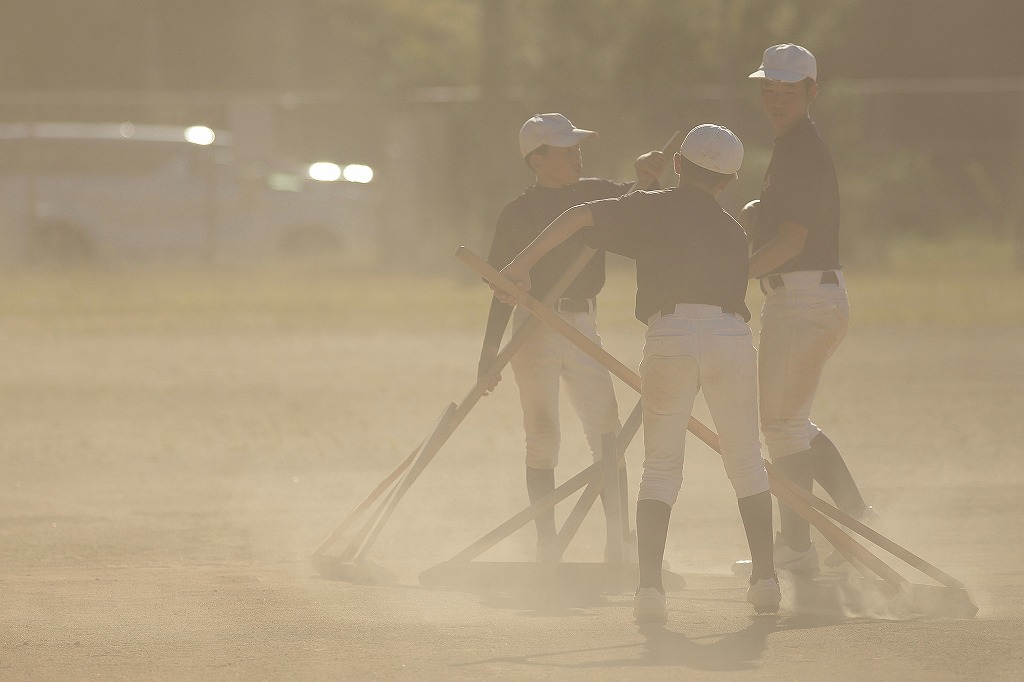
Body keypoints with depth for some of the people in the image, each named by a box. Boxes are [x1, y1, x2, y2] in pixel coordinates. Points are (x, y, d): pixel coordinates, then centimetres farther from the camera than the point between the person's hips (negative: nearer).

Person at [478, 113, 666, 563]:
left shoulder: (594, 194, 8)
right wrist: (490, 352, -10)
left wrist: (646, 174, -21)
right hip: (535, 330, -5)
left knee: (607, 435, 0)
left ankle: (620, 539, 2)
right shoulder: (518, 214, -6)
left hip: (583, 324, 5)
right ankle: (547, 544, 2)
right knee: (542, 440, -2)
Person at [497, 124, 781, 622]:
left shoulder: (652, 209, 14)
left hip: (671, 333, -2)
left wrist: (523, 264, 8)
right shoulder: (734, 232, 24)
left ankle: (649, 584, -9)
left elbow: (578, 216, 3)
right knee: (746, 460, 17)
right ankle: (766, 580, 15)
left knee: (660, 467, 5)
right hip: (732, 332, 2)